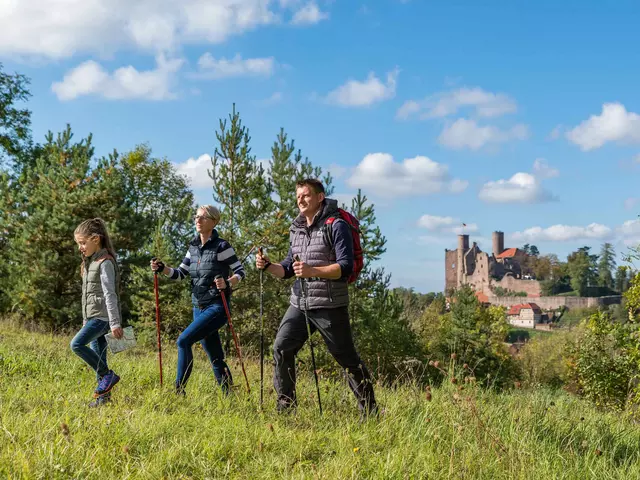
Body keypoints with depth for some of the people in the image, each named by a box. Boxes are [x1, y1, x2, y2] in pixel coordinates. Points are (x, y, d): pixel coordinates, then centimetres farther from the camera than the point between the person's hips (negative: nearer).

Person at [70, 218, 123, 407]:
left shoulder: (105, 262, -13)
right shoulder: (89, 262, 16)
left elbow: (110, 294, -19)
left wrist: (115, 323, -23)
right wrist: (86, 320, 23)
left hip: (103, 316, -9)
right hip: (93, 316, 9)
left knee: (76, 344, -21)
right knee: (98, 357, 7)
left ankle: (108, 375, -11)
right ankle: (104, 395, 12)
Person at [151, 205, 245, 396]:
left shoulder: (222, 246, -9)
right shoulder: (193, 247, 11)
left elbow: (240, 271, -7)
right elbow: (180, 273, 13)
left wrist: (228, 283, -26)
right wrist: (162, 268, -4)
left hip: (217, 307, -7)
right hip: (199, 308, 7)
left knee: (184, 340, -19)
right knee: (215, 357, 10)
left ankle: (179, 391, -13)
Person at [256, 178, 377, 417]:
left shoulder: (336, 226, -8)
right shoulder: (296, 230, 14)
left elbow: (345, 267, -16)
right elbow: (288, 268, 20)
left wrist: (312, 271, -29)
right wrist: (268, 266, 0)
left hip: (330, 305, -6)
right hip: (299, 303, 7)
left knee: (347, 358, 1)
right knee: (281, 348, -3)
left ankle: (370, 411, 12)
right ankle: (285, 406, 10)